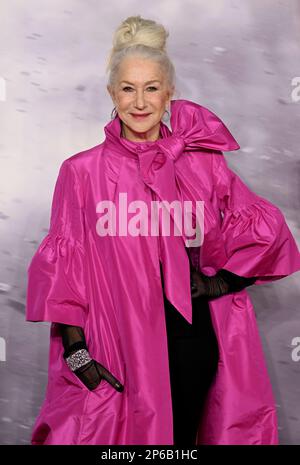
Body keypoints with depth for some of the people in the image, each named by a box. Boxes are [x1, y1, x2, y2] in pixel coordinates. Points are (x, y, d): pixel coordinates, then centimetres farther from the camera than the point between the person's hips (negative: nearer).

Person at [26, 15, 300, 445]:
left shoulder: (203, 164, 3)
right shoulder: (83, 172, -1)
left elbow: (265, 228, 6)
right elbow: (64, 268, -2)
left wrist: (221, 280, -2)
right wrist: (75, 350, -7)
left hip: (194, 343, 2)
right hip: (117, 347, -1)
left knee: (181, 438, 14)